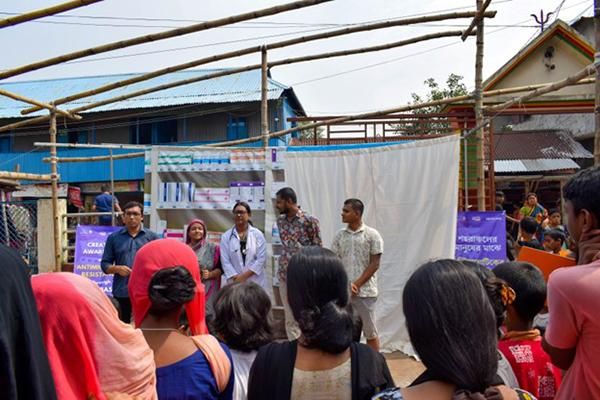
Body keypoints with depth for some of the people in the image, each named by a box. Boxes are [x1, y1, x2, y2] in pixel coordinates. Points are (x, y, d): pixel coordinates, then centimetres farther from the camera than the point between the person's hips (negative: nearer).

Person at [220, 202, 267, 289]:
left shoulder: (258, 234, 4)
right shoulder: (226, 236, 5)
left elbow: (261, 259, -3)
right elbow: (225, 261, -1)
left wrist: (245, 275, -11)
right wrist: (236, 278, -13)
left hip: (256, 283, 0)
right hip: (235, 283, 0)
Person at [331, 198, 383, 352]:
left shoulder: (372, 235, -5)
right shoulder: (339, 236, 5)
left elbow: (374, 264, -7)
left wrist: (357, 284, -12)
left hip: (365, 292, -3)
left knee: (370, 331, 7)